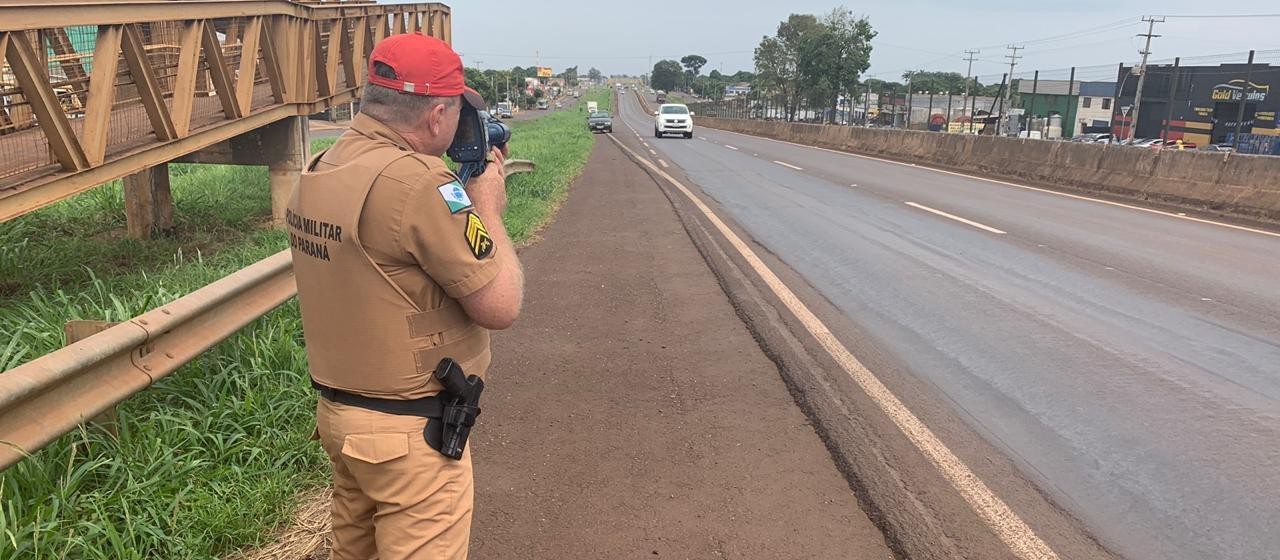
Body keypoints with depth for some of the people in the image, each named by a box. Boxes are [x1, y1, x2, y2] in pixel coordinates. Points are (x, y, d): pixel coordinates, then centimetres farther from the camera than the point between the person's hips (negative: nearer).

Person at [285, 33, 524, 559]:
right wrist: (487, 209, -5)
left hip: (337, 412, 9)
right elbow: (500, 306, -19)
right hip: (410, 431, -9)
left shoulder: (319, 171, 3)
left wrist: (462, 194, 9)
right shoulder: (416, 181, -24)